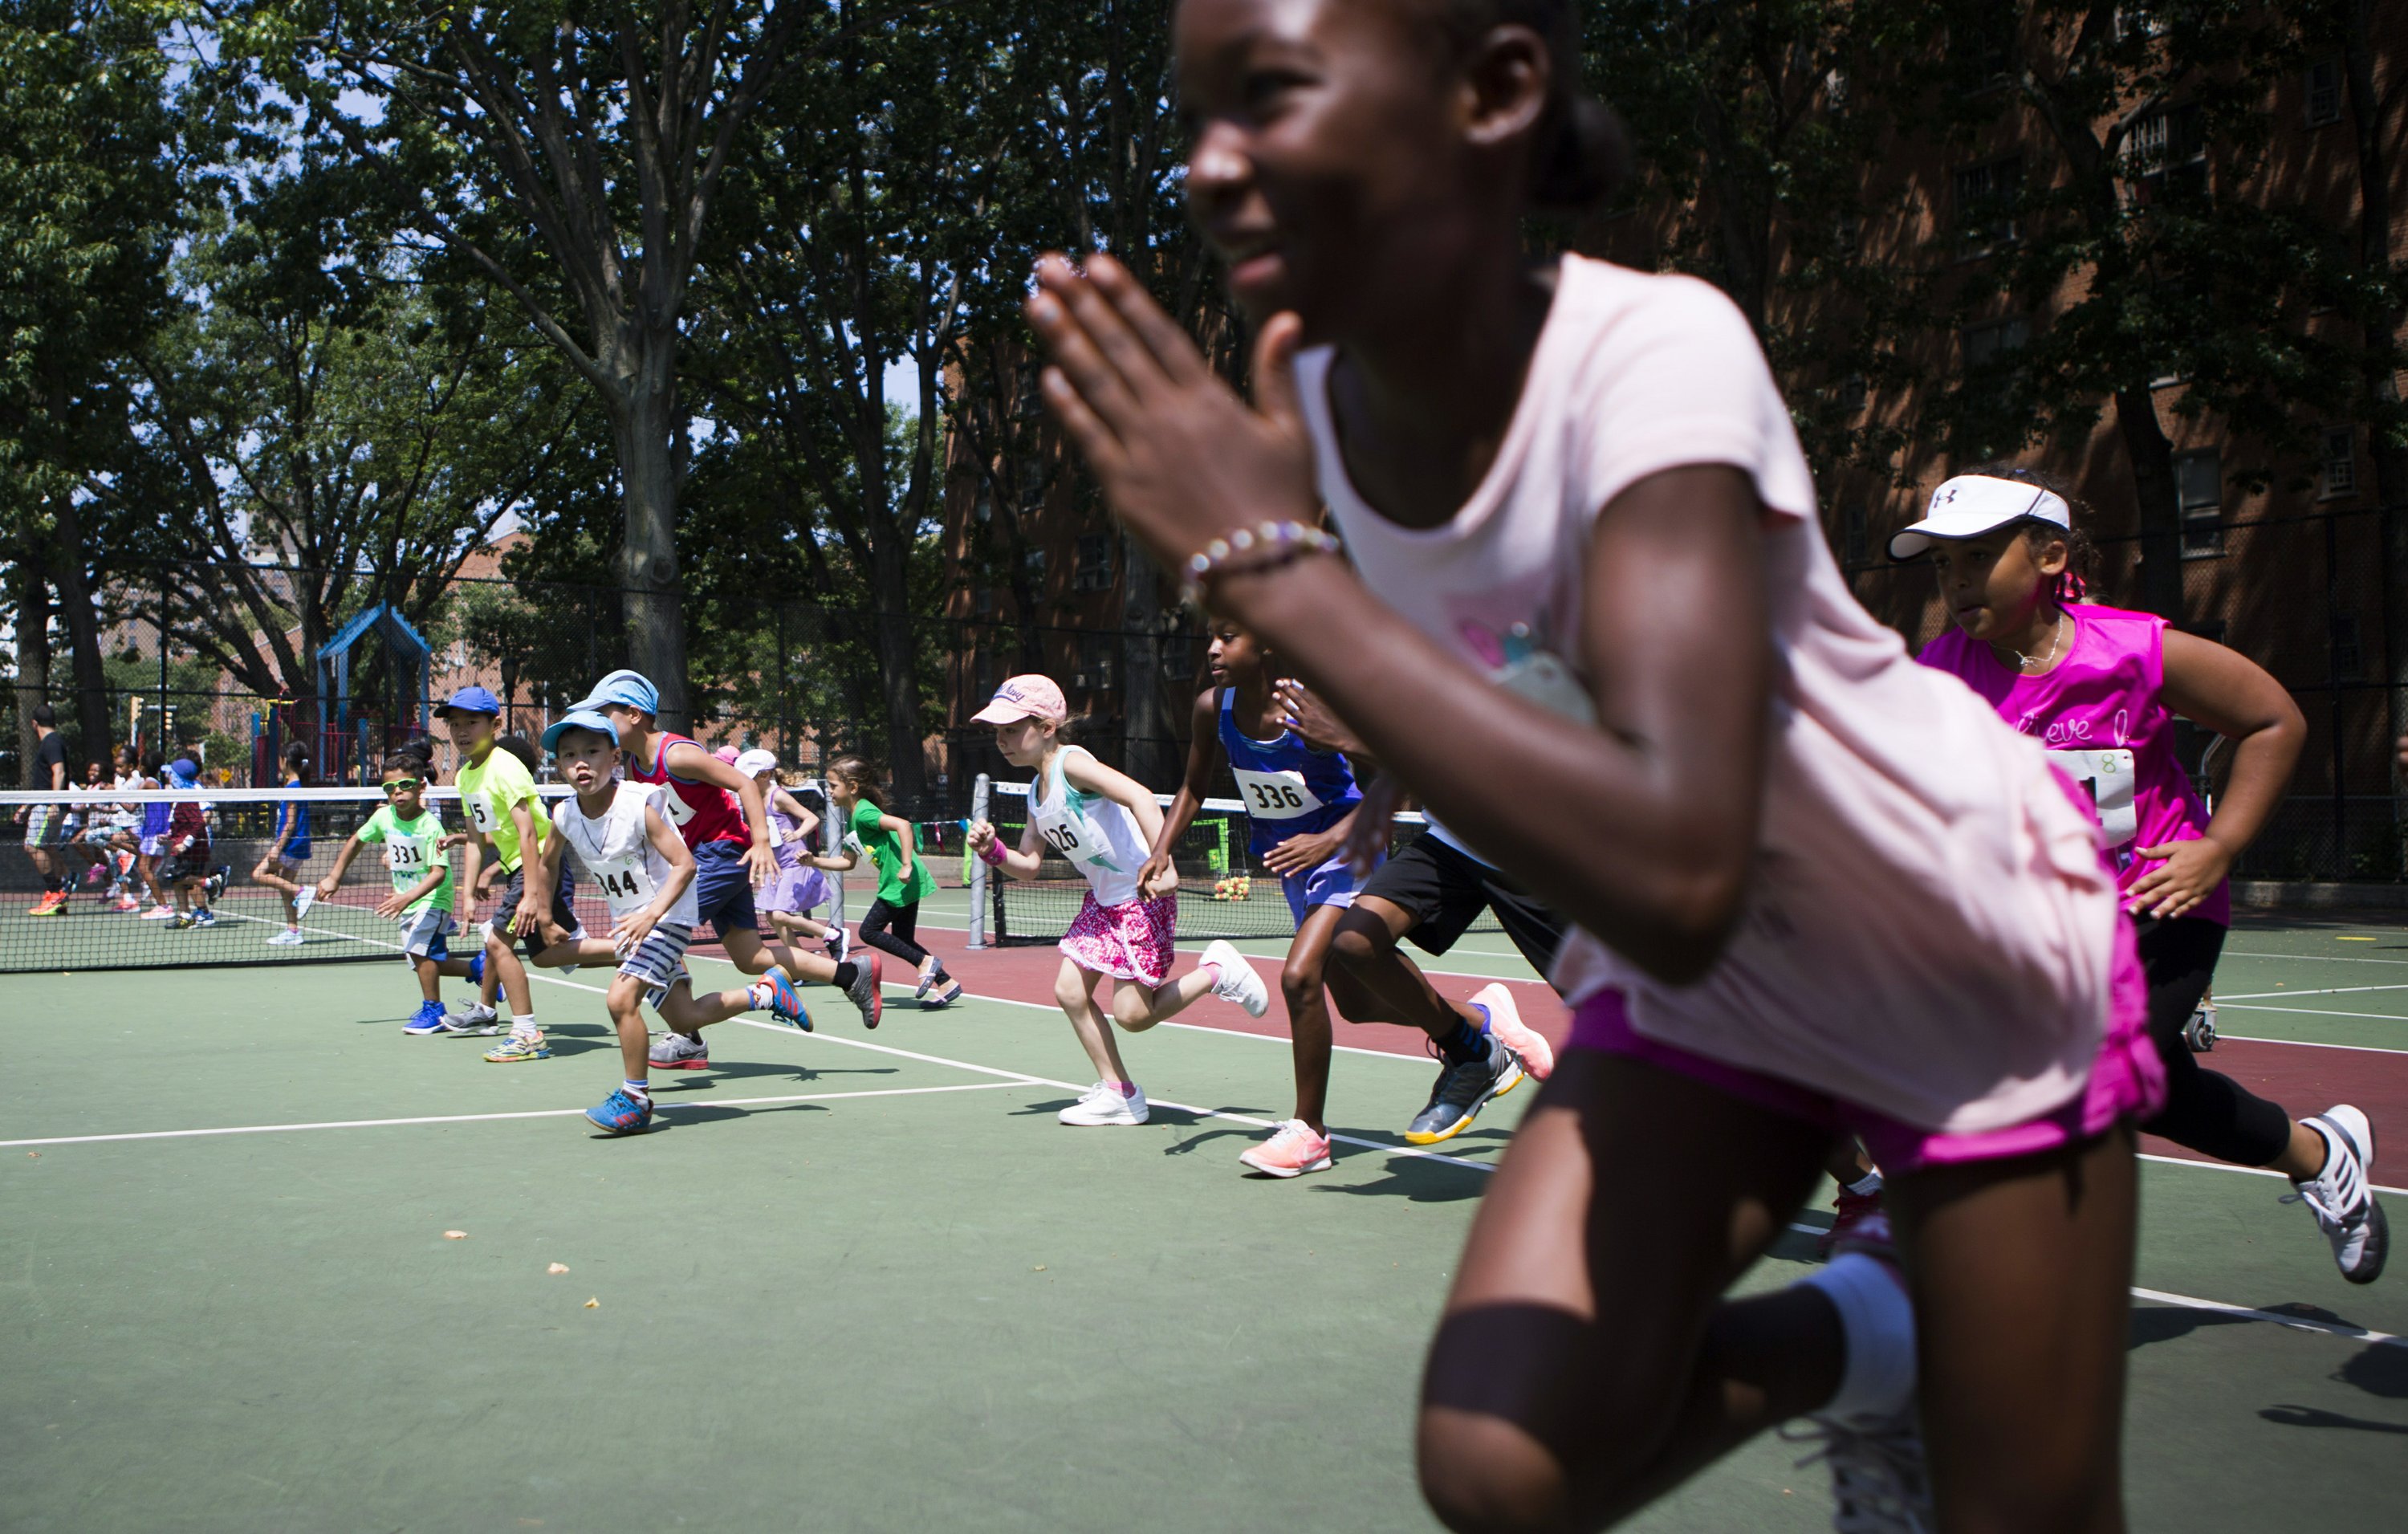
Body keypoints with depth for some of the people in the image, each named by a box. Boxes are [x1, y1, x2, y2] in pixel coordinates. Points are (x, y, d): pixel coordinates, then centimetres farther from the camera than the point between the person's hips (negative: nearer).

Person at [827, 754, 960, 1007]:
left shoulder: (863, 813, -14)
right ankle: (947, 984, 13)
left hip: (903, 880, -10)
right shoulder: (853, 818, 16)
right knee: (903, 940, 12)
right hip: (905, 883, 10)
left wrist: (906, 866, -29)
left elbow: (903, 825, -27)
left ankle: (925, 961, -4)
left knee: (869, 931, -5)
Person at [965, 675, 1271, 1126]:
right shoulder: (1037, 794, 10)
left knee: (1132, 1015, -9)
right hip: (1102, 900, 9)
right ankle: (1117, 1091, 15)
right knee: (1069, 991, 2)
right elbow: (1028, 865, 13)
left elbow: (1139, 796, -30)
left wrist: (1162, 864, -39)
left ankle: (1217, 971, 12)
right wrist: (992, 849, -8)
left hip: (1142, 897, -9)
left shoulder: (1071, 763, -17)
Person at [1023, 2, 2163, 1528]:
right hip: (1696, 985, 5)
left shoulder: (1655, 352, -33)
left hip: (1982, 965, -4)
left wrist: (1267, 561, -43)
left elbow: (1681, 878, -46)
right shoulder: (1322, 396, -14)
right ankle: (1854, 1343, 16)